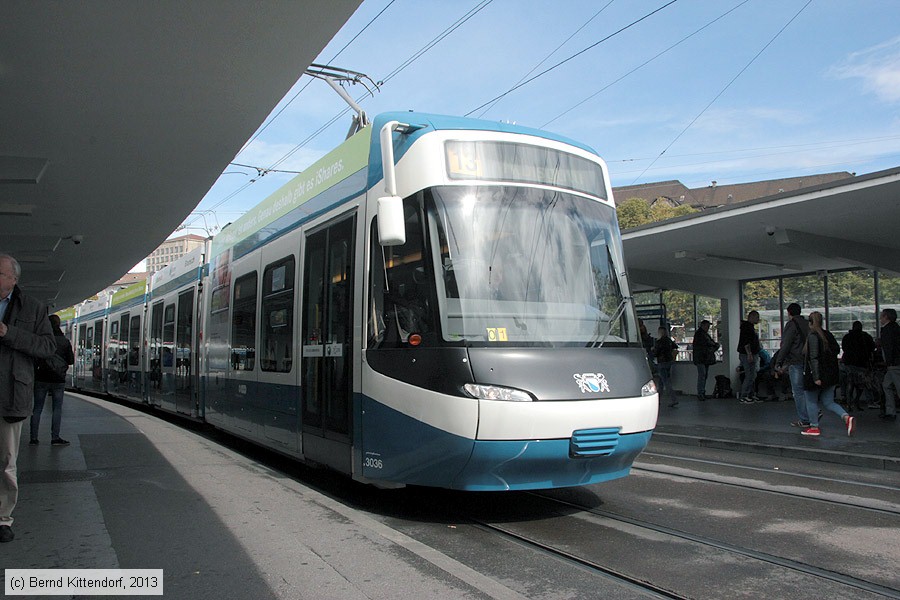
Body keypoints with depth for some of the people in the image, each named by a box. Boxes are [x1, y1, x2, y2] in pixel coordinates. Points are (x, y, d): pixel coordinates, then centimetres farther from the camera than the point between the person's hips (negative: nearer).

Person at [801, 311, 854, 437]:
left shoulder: (813, 336, -17)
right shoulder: (828, 334, 6)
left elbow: (814, 358, -21)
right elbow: (837, 350, 15)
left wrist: (816, 377, -22)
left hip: (818, 374, -7)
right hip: (831, 374, 7)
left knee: (811, 401, 8)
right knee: (828, 402, 14)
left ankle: (814, 427, 12)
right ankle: (846, 417, -5)